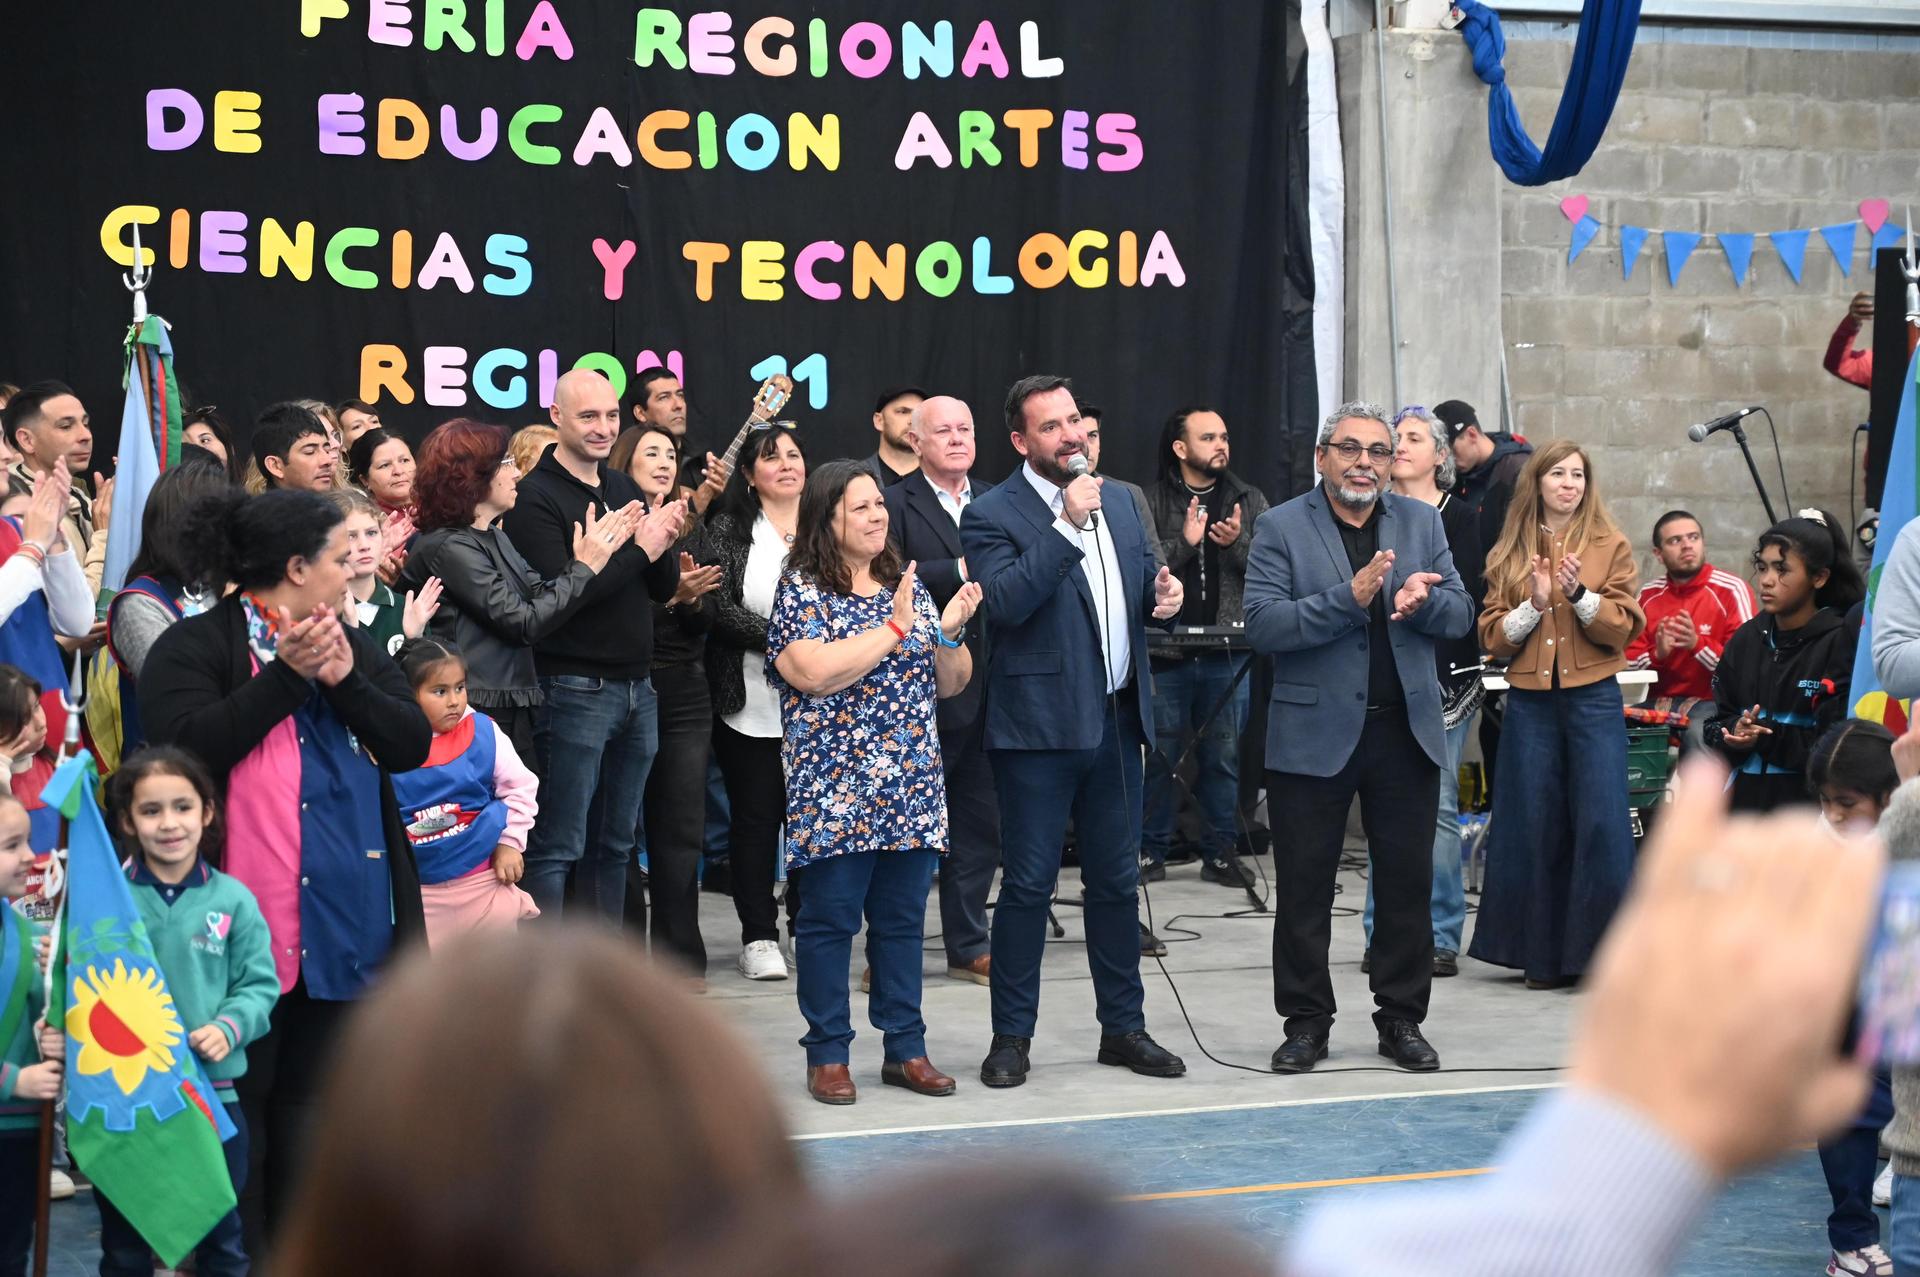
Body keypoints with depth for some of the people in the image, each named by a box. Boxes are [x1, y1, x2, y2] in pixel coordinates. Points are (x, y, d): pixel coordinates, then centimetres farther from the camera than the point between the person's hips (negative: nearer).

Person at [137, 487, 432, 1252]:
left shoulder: (351, 644, 13)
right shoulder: (195, 648, -6)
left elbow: (412, 744, 5)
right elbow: (183, 746, -20)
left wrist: (345, 679, -11)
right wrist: (283, 676, -20)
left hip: (344, 920, 6)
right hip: (243, 922, -6)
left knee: (310, 1094, 12)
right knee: (239, 1093, 2)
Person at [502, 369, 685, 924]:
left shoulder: (623, 488, 13)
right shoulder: (535, 497, -11)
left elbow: (664, 586, 12)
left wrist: (662, 540, -8)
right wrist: (638, 549, -18)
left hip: (635, 688, 8)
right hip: (573, 691, -8)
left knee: (614, 846, 15)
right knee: (556, 850, -5)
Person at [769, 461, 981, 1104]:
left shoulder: (907, 587, 14)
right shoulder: (803, 588, -4)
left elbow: (950, 683, 15)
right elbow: (816, 672, -20)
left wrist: (949, 632, -5)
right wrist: (895, 627, -14)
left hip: (912, 787, 5)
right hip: (835, 791, -5)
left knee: (903, 918, 9)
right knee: (830, 919, 0)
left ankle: (906, 1048, 16)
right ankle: (827, 1053, 8)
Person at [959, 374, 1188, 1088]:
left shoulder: (1119, 509, 14)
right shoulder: (993, 516, -7)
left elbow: (1144, 588, 24)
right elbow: (1004, 601, -22)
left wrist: (1164, 595, 1)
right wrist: (1068, 526, -22)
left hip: (1116, 724, 6)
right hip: (1040, 728, -6)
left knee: (1117, 881, 12)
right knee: (1028, 885, -2)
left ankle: (1123, 1027, 22)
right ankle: (1011, 1036, 8)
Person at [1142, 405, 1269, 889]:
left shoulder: (1249, 502, 9)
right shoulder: (1150, 503, 2)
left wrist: (1239, 543, -14)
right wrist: (1184, 543, -17)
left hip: (1227, 655, 2)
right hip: (1166, 652, -2)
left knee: (1223, 756, 7)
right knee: (1159, 756, 4)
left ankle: (1221, 852, 14)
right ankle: (1152, 850, 13)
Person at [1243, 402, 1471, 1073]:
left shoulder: (1422, 522, 10)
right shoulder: (1281, 528, -2)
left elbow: (1459, 614, 7)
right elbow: (1262, 625, -12)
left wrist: (1423, 599, -16)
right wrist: (1348, 598, -22)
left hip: (1406, 731, 3)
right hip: (1315, 734, -3)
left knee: (1407, 882, 7)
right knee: (1304, 887, 4)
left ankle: (1402, 1018, 18)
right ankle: (1306, 1021, 15)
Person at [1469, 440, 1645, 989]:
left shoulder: (1611, 547, 5)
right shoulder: (1508, 553, 9)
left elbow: (1625, 626, -2)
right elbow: (1492, 635, 5)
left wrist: (1579, 595, -16)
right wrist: (1534, 604, -10)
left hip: (1593, 698, -2)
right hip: (1530, 701, 2)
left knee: (1602, 825, -7)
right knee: (1534, 827, 4)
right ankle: (1544, 955, 13)